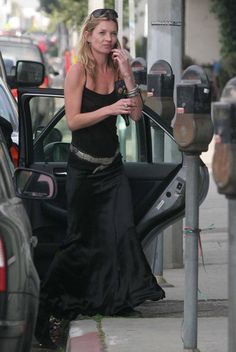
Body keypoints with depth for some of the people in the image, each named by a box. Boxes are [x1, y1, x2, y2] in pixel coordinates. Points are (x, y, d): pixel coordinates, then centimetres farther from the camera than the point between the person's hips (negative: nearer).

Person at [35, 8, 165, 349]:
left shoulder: (116, 69, 1)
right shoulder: (78, 70, -11)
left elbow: (137, 114, -4)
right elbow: (73, 120, -15)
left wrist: (127, 75, -14)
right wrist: (111, 108, -24)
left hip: (112, 165, 4)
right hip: (84, 166, -4)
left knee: (124, 230, -6)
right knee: (81, 238, 4)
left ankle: (122, 296, 5)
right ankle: (49, 299, 20)